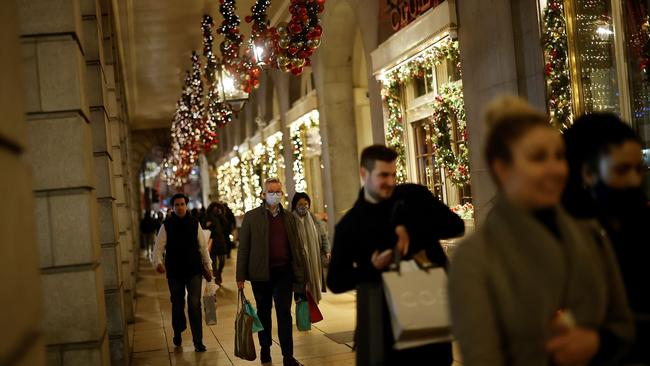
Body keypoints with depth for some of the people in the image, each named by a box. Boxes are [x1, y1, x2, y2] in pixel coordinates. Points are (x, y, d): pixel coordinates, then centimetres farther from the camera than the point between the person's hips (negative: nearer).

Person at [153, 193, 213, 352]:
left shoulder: (194, 223, 2)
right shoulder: (166, 226, -1)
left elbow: (203, 246, 7)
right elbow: (159, 247, -6)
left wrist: (208, 265, 5)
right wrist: (158, 262, -24)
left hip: (194, 270, 0)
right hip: (174, 272, 0)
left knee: (194, 305, -7)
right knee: (177, 305, 13)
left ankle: (198, 341, -2)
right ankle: (177, 333, 38)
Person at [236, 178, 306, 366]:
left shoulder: (289, 217, 9)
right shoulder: (251, 217, 0)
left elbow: (297, 247, 10)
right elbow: (243, 247, -1)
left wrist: (300, 272, 6)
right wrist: (241, 276, -5)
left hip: (284, 272, 1)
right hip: (261, 273, -1)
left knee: (284, 313, -3)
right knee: (264, 313, 12)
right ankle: (265, 349, 28)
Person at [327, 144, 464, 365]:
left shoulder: (415, 196, 2)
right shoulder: (350, 225, 0)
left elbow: (455, 225, -5)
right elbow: (335, 282, 0)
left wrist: (411, 231, -18)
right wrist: (372, 268, -18)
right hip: (386, 319, -1)